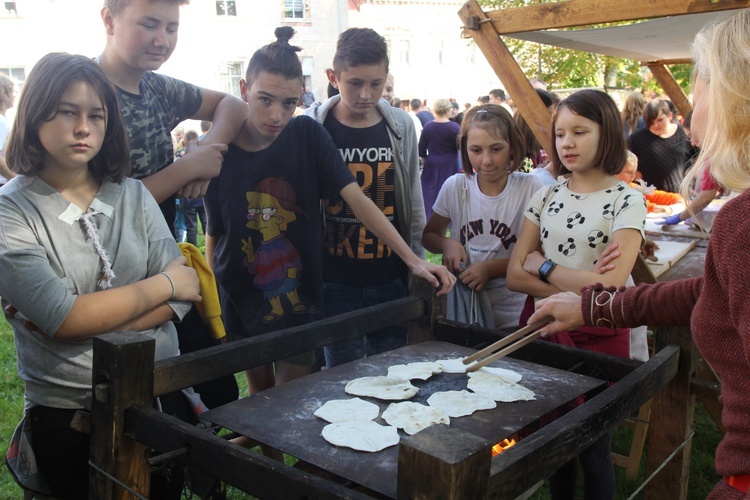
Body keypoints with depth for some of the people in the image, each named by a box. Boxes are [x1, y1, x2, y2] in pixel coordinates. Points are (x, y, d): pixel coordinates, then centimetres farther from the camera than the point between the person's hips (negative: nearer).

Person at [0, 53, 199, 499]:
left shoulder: (133, 195, 3)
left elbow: (184, 294, -6)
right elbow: (64, 319, -20)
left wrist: (82, 320, -18)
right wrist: (164, 284, -11)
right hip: (69, 414, -3)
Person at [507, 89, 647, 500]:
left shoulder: (626, 201, -7)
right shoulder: (546, 197, 5)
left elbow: (609, 288, -19)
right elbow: (515, 276, -3)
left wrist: (543, 265, -10)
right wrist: (579, 287, -14)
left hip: (597, 337, -4)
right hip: (542, 328, 4)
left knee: (592, 450, 10)